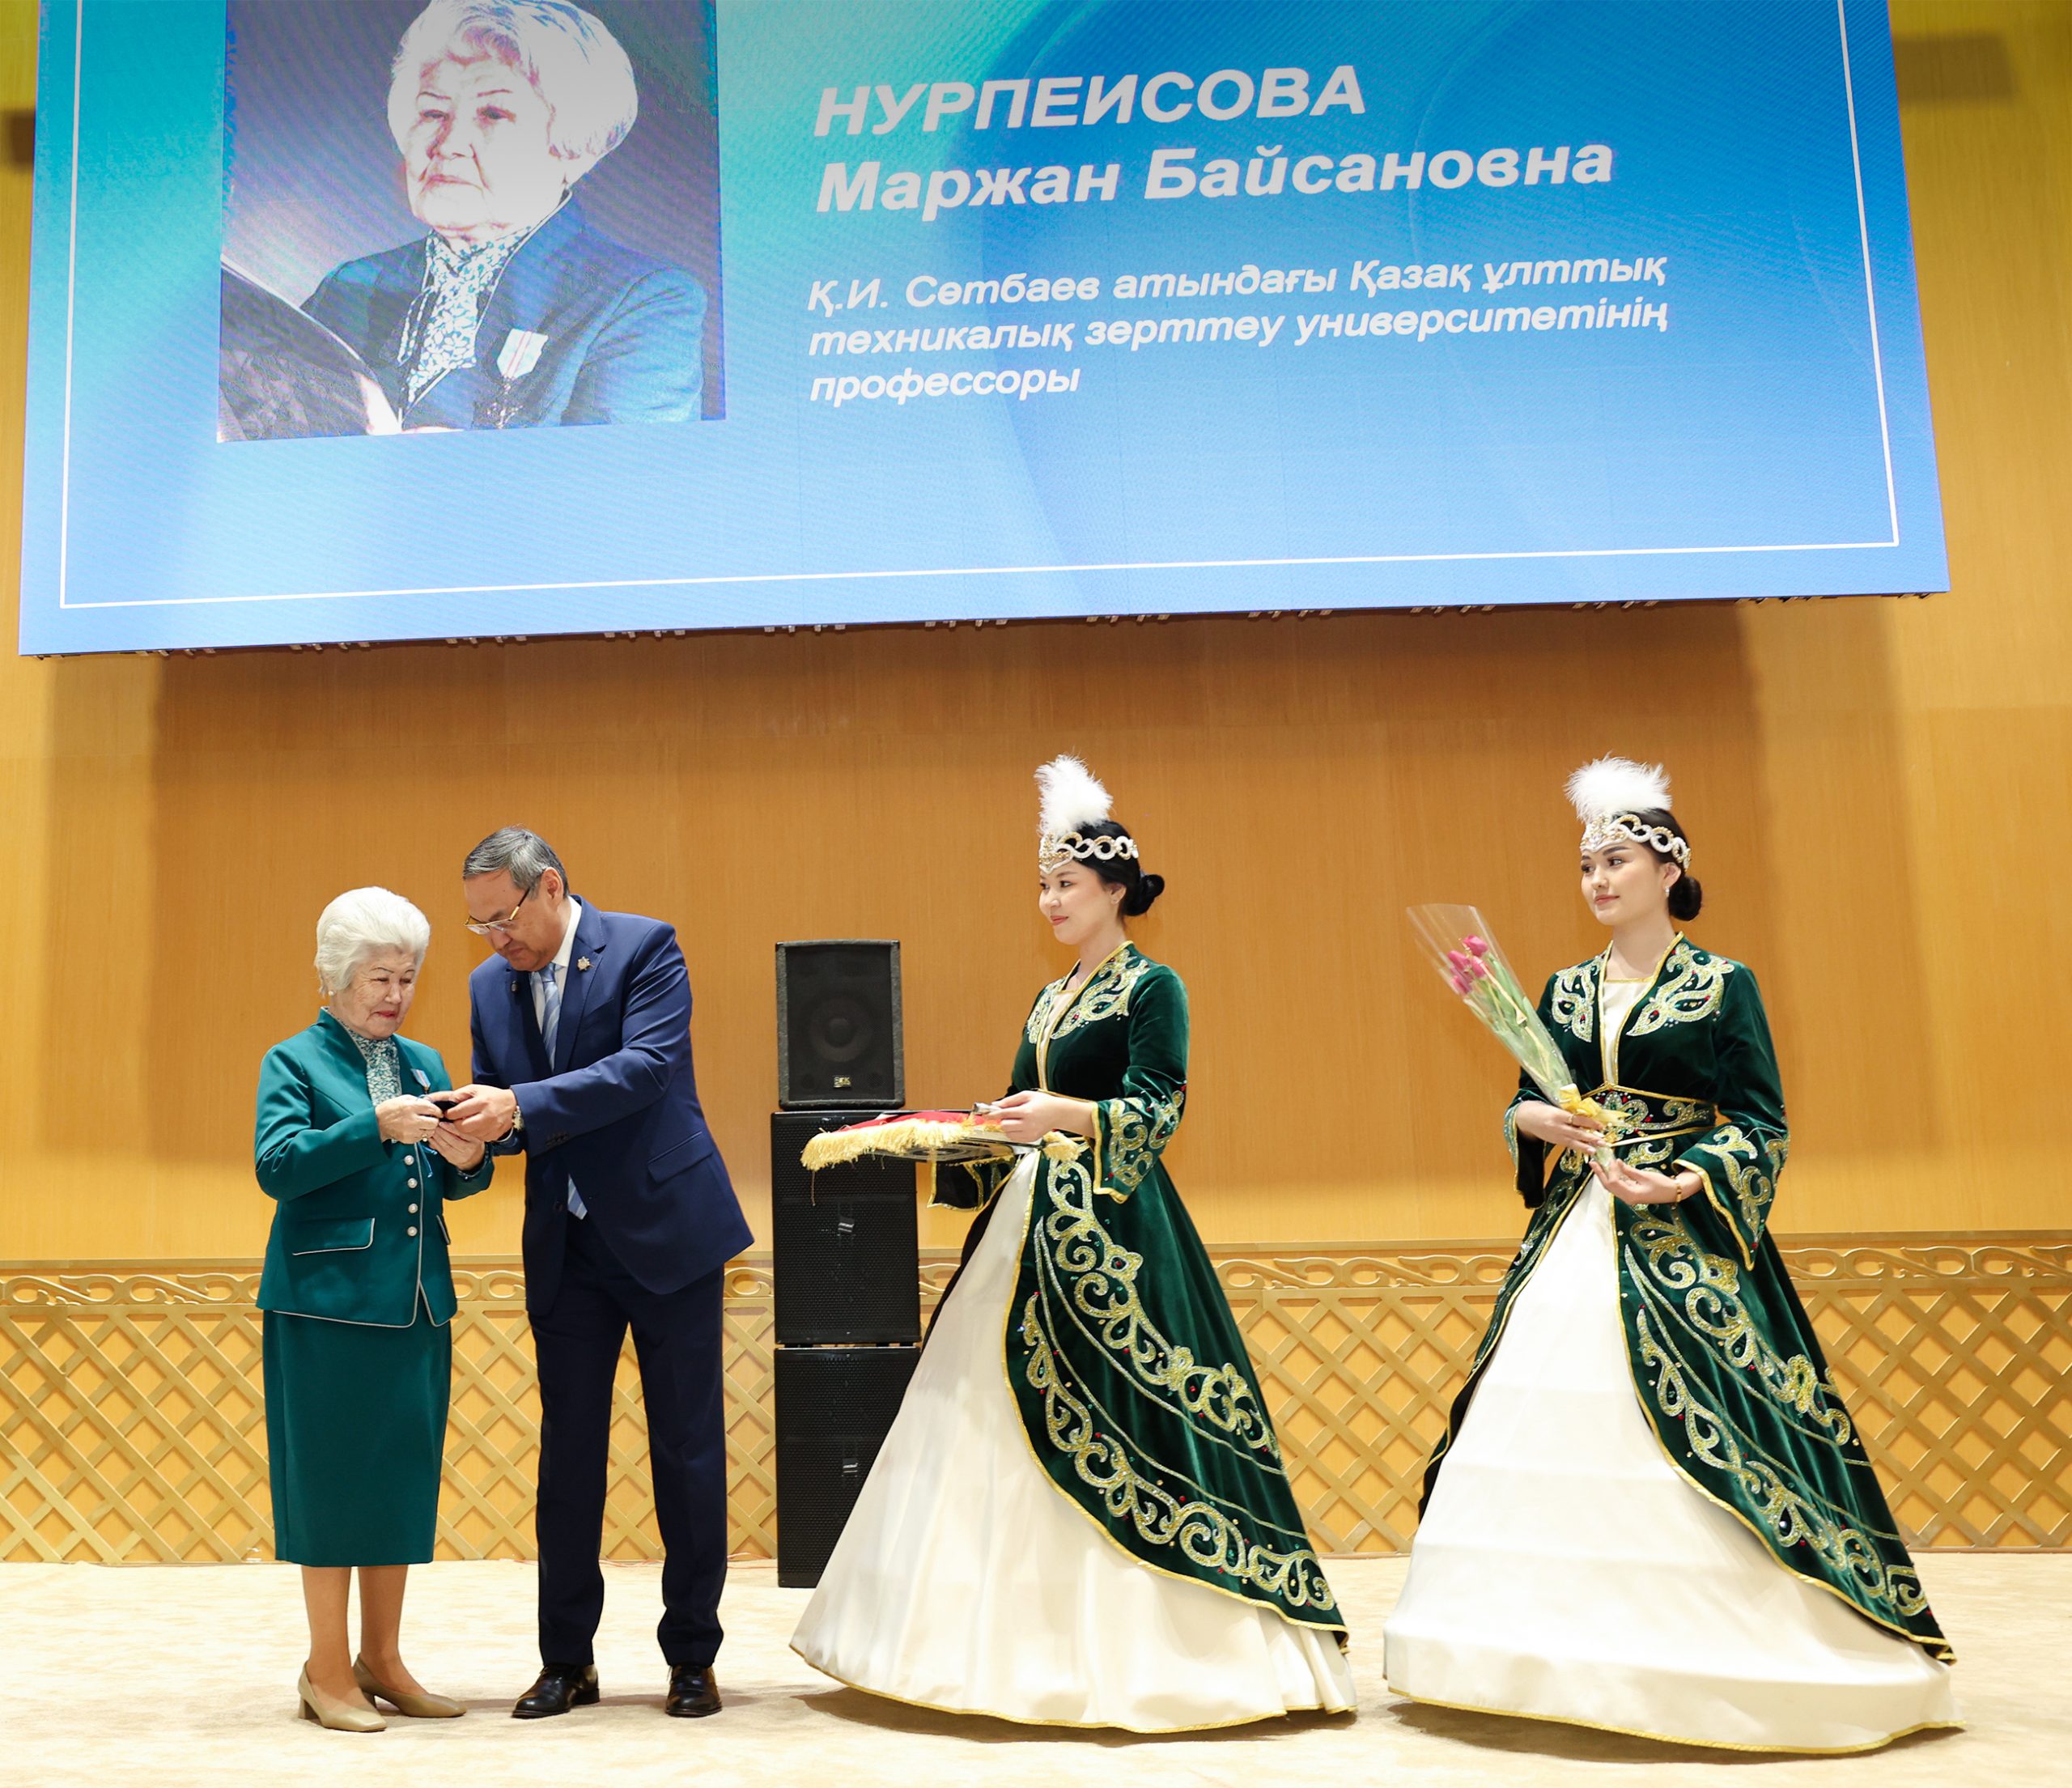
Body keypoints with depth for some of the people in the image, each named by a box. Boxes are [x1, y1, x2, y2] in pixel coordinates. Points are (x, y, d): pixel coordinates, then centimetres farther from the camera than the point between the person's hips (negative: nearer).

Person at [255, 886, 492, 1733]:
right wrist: (378, 1126, -22)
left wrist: (466, 1159, -8)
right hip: (329, 1302, -5)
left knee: (404, 1475, 10)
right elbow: (276, 1166, -15)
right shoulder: (296, 1061, 0)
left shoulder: (423, 1062, 15)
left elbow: (456, 1184, 15)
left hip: (417, 1304, 6)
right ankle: (328, 1670, 13)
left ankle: (381, 1661, 22)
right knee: (332, 1476, 0)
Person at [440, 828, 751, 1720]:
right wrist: (472, 1133, -14)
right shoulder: (490, 985, 7)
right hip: (567, 1245, 5)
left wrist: (520, 1106, -30)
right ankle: (566, 1660, 21)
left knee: (688, 1446, 4)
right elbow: (497, 1107, 10)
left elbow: (647, 1067, -23)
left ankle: (692, 1655, 17)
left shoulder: (645, 947, -10)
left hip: (666, 1228, -5)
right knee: (567, 1448, 9)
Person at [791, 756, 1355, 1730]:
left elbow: (1156, 1111, -15)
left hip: (1111, 1229, -8)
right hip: (1035, 1224, 8)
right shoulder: (1053, 1000, 18)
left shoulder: (1151, 987, -5)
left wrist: (1065, 1113, -30)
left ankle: (1130, 1647, 3)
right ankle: (1032, 1641, 15)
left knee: (1106, 1426, -8)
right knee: (1011, 1424, 7)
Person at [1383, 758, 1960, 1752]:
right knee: (1551, 1437, 3)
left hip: (1682, 1238, -5)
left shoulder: (1723, 987, -2)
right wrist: (1537, 1123, -8)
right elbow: (1523, 1104, 14)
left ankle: (1708, 1651, 5)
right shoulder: (1564, 993, 12)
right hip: (1573, 1239, 5)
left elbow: (1761, 1128, -5)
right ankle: (1566, 1649, 14)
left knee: (1694, 1438, -8)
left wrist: (1683, 1182, -21)